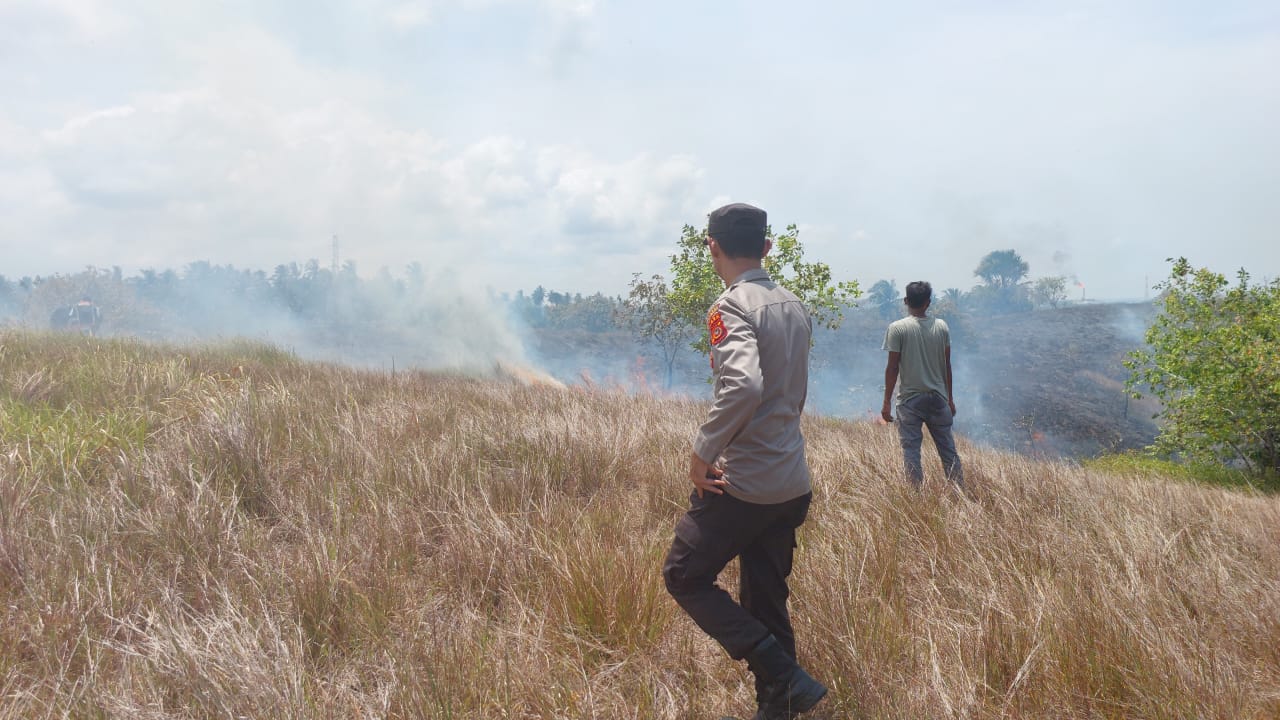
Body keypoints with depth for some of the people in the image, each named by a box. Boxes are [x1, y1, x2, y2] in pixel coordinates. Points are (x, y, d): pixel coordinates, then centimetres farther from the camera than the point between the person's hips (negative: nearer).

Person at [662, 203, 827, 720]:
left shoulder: (731, 308, -16)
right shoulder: (794, 308, 10)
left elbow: (743, 387, -32)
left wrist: (702, 451, -21)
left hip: (743, 485, -8)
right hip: (793, 485, 8)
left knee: (684, 577, 8)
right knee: (766, 601, 16)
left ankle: (784, 675, -1)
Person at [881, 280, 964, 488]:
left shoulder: (897, 328, -8)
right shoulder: (941, 326, 3)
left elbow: (892, 367, -9)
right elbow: (947, 366, 7)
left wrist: (886, 403, -3)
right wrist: (949, 398, 16)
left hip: (910, 400, -3)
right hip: (938, 398, 3)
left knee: (911, 451, 2)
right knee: (948, 449, 10)